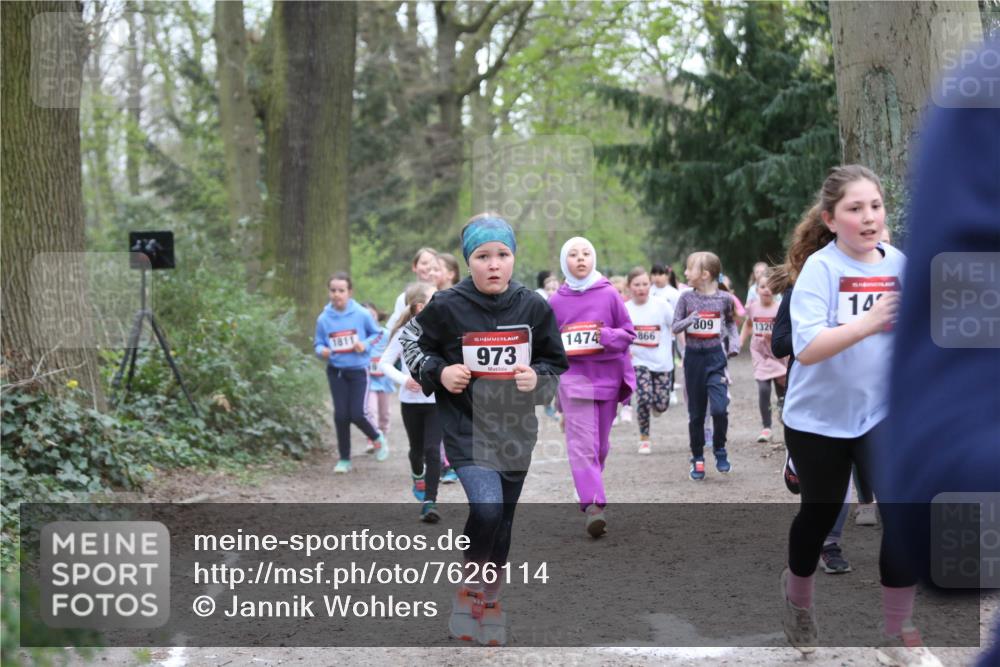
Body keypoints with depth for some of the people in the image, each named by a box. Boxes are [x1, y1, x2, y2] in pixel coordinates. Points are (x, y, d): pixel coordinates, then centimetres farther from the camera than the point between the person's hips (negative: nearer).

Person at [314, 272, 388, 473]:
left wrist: (365, 344, -13)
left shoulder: (362, 314, -9)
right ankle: (344, 459, 15)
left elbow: (376, 333, 6)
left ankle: (377, 438, 24)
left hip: (358, 369, -2)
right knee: (341, 415, 1)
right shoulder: (324, 319, -4)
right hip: (336, 371, 2)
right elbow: (318, 343, 7)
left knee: (357, 414, -9)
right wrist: (322, 351, -15)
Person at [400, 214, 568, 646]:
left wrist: (538, 376, -10)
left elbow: (556, 363, 11)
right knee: (485, 505, -22)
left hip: (516, 430, 3)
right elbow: (409, 340, 7)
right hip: (465, 426, -3)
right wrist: (438, 372, -10)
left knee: (503, 518, 12)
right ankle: (469, 589, 2)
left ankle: (490, 602, 31)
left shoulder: (534, 308, -2)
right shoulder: (446, 307, -10)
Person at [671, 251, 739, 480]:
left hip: (715, 357, -1)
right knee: (696, 413, 7)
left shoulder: (724, 298, -3)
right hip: (693, 357, 1)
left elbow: (731, 323, 14)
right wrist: (688, 321, -20)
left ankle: (720, 449, 8)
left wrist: (735, 340, -2)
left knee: (719, 408, -15)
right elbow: (675, 327, -1)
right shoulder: (686, 297, -1)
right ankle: (697, 459, 19)